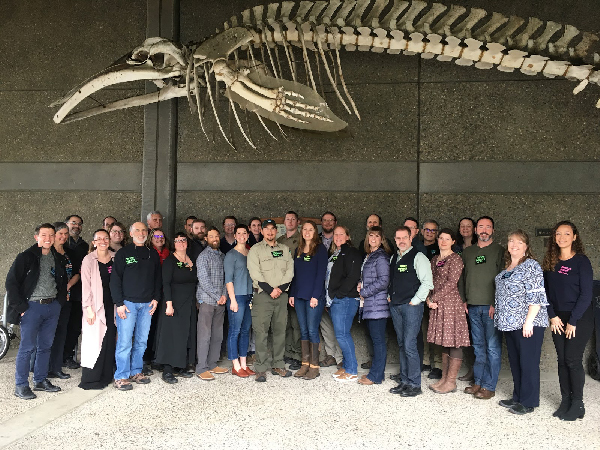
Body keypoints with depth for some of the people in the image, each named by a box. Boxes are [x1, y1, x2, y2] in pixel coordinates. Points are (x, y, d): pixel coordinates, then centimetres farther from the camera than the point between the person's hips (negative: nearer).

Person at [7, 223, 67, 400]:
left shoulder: (58, 258, 9)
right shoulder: (26, 257, -6)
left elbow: (63, 281, 19)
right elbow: (11, 282, -8)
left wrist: (60, 300, 8)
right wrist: (21, 306, -12)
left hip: (52, 307, 5)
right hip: (32, 306, -5)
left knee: (45, 346, 12)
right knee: (27, 347, -2)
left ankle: (40, 380, 24)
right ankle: (21, 385, 9)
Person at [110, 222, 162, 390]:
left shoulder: (153, 255, 13)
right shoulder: (123, 253, 0)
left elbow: (158, 279, 15)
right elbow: (115, 279, -4)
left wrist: (156, 298, 4)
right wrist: (119, 303, -10)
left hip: (147, 304, 4)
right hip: (128, 302, -4)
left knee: (142, 341, 9)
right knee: (124, 341, -4)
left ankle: (136, 372, 21)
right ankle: (121, 376, 5)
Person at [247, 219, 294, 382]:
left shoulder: (284, 249, 15)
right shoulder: (255, 250, 4)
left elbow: (290, 271, 7)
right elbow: (255, 273, -6)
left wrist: (280, 288, -8)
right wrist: (270, 290, -12)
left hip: (281, 295, 4)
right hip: (262, 295, -4)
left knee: (280, 331, 7)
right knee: (261, 332, -5)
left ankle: (278, 365, 17)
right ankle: (261, 369, 2)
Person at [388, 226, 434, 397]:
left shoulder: (418, 257, -7)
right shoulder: (394, 258, 15)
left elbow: (427, 282, -13)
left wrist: (415, 301, -13)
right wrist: (390, 296, 13)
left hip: (411, 306, -7)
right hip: (395, 306, 7)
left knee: (409, 345, -9)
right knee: (401, 345, 12)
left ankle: (414, 385, 2)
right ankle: (404, 381, 21)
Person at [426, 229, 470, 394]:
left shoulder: (456, 259, -6)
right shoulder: (434, 259, 15)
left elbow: (451, 283, -13)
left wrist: (434, 299, -12)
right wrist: (429, 298, 0)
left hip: (451, 302, -7)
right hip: (437, 305, 7)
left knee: (454, 341, -3)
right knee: (444, 342, 12)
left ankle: (451, 382, 3)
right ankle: (444, 378, 19)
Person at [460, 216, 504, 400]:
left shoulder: (499, 251, 0)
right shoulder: (467, 252, 15)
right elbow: (462, 278, 18)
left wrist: (496, 304, -14)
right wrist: (463, 300, 9)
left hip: (492, 306, -5)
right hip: (473, 307, 5)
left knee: (493, 347, -1)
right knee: (478, 346, 12)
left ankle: (489, 386, 5)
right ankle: (478, 382, 20)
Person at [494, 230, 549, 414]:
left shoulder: (531, 266, -10)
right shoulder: (506, 268, 14)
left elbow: (536, 296, -16)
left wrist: (529, 321, -20)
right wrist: (498, 313, 17)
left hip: (527, 323, -8)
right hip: (510, 323, 8)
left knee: (528, 362, 0)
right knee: (515, 361, 15)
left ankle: (528, 402, 11)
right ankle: (518, 397, 27)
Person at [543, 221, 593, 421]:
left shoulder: (581, 261, -8)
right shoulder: (550, 263, 6)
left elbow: (586, 294, -12)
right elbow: (547, 292, 7)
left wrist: (573, 321, -13)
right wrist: (553, 317, -3)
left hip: (579, 318, -5)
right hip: (558, 319, 5)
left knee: (573, 360, -4)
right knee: (562, 360, 7)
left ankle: (577, 404, 9)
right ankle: (565, 401, 17)